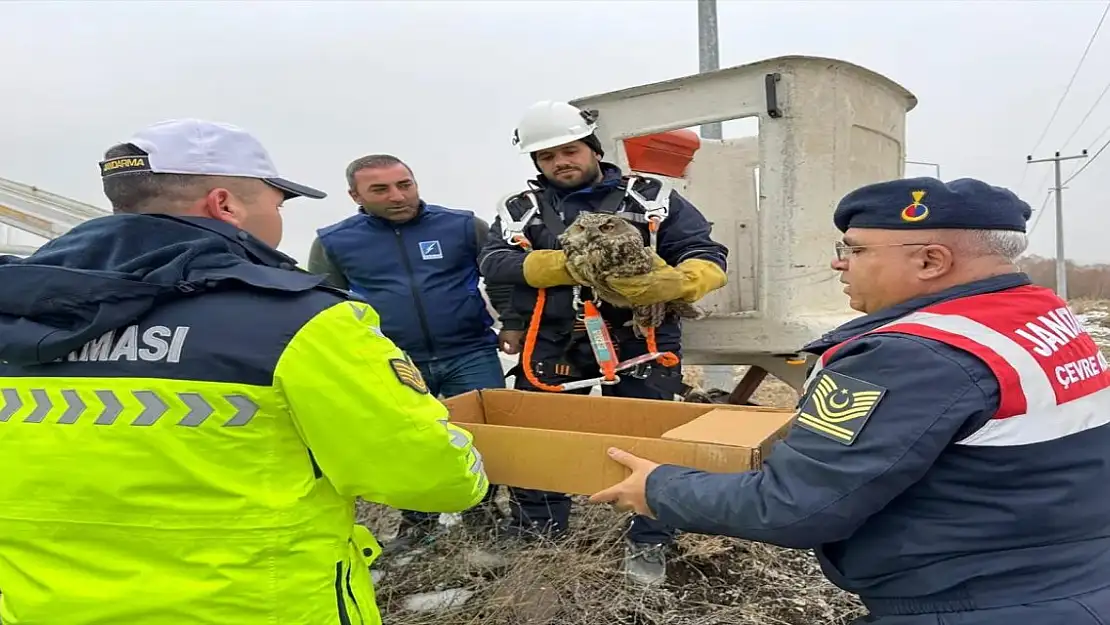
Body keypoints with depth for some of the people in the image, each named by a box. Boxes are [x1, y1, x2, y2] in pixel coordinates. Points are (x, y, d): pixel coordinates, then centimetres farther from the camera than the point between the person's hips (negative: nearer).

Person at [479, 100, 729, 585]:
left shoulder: (651, 197, 3)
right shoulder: (523, 208, 8)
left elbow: (707, 258, -2)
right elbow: (495, 264, -9)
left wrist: (672, 282, -26)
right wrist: (570, 263, -23)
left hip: (638, 342, -1)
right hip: (554, 346, 2)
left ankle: (648, 543, 28)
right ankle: (535, 538, 34)